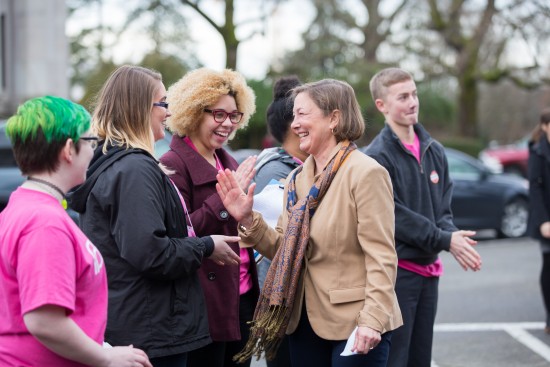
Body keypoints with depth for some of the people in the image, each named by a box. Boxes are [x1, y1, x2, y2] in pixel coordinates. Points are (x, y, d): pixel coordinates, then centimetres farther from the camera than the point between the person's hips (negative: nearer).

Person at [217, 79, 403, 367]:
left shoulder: (366, 173, -12)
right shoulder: (297, 178, 10)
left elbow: (381, 256, -16)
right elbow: (284, 249, 10)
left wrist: (372, 321, -23)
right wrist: (248, 220, -4)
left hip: (354, 325, -7)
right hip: (305, 322, 7)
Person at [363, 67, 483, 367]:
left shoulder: (434, 151, 10)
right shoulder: (377, 156, -12)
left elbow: (443, 207, 11)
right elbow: (393, 216, -16)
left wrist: (452, 233, -11)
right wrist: (446, 241, -16)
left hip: (428, 270, 7)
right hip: (395, 269, -7)